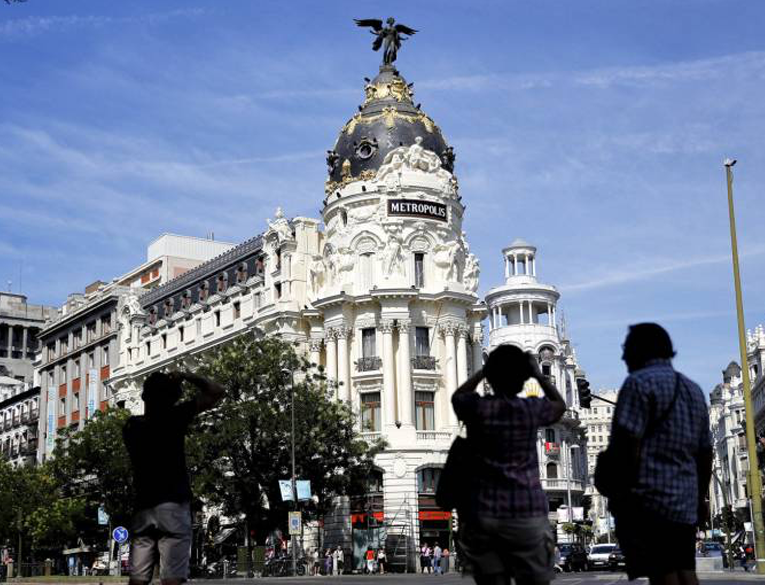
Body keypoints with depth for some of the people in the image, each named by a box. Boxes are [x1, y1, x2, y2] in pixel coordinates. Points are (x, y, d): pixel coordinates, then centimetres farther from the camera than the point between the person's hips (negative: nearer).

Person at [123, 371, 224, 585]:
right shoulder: (173, 418, -4)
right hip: (173, 506, -5)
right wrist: (185, 377, 10)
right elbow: (216, 392, -2)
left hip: (142, 510, 5)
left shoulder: (131, 426, 9)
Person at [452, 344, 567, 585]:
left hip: (482, 514, 2)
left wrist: (483, 370, 26)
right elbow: (559, 404, 21)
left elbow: (457, 396, 24)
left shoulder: (477, 407, -1)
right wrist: (538, 374, 26)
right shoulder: (532, 409, -3)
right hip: (525, 514, -1)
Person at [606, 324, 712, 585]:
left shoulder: (640, 382, -7)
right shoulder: (693, 389, 19)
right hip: (685, 502, 8)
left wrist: (621, 494, -14)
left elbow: (628, 445, -17)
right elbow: (705, 452, 22)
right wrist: (700, 498, 27)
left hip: (649, 498, -8)